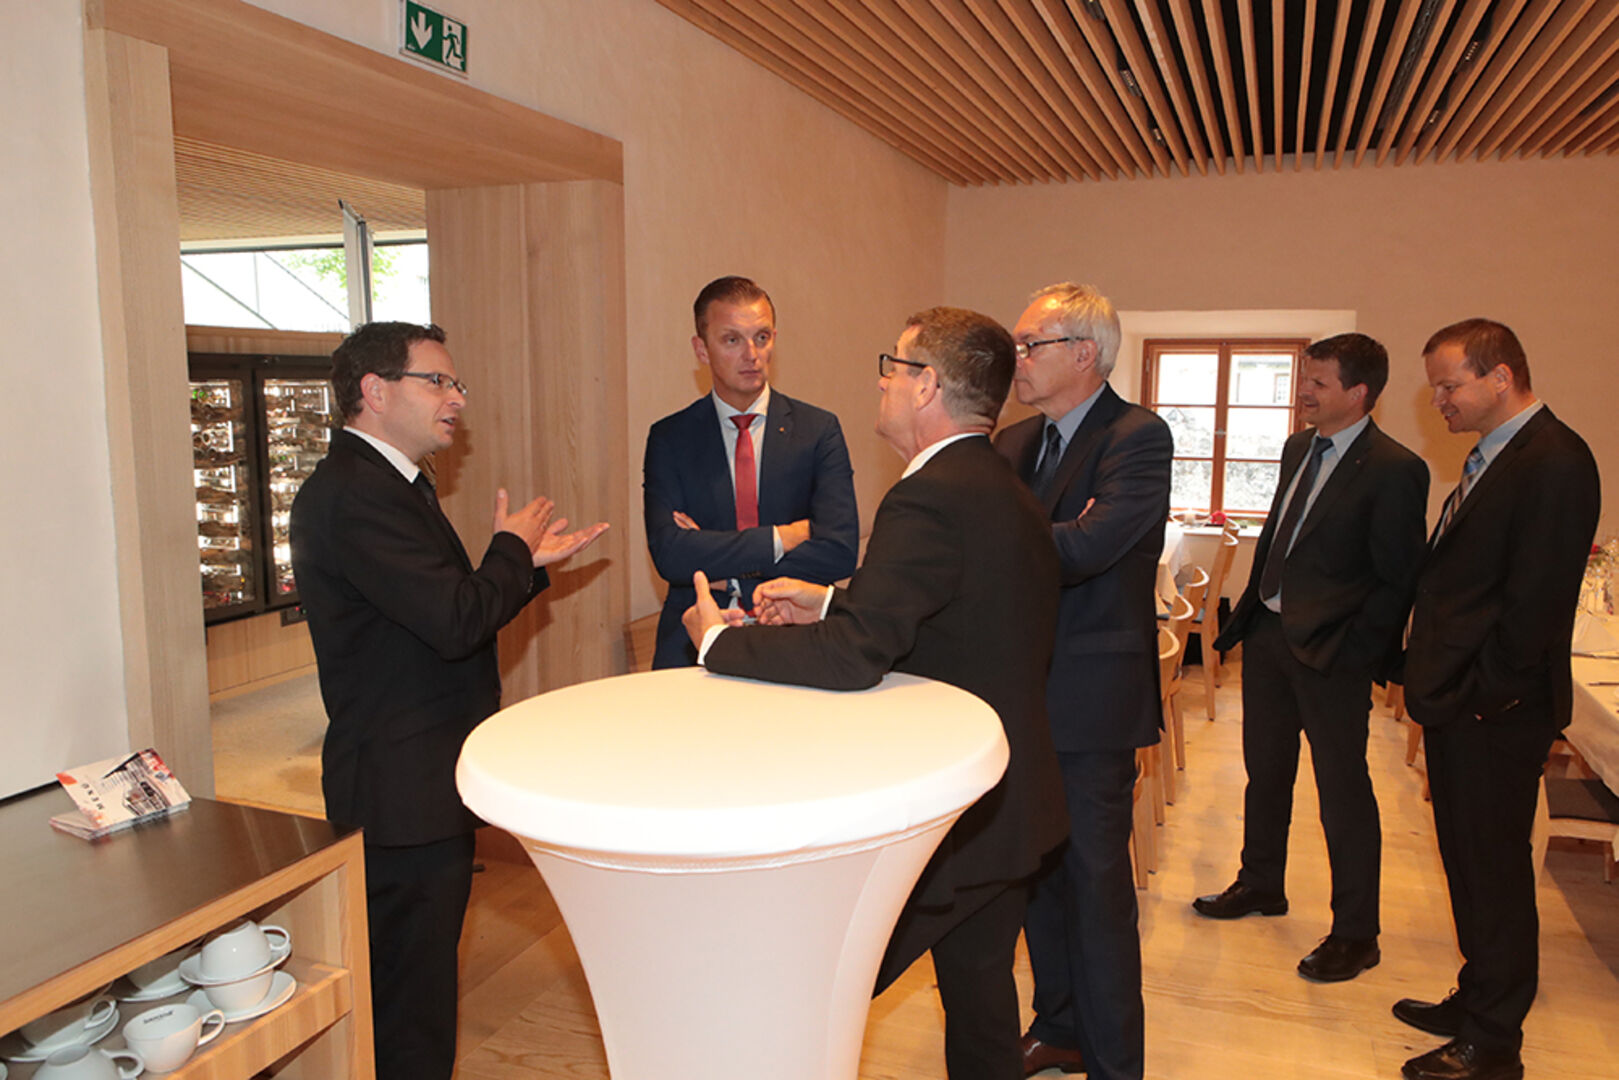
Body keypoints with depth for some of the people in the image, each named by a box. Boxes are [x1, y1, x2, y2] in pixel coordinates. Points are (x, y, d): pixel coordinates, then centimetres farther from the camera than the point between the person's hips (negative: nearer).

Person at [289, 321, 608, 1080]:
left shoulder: (388, 484, 14)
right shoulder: (352, 494, -20)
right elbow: (456, 621, -28)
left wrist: (531, 564, 11)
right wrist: (512, 548, -11)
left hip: (422, 785, 11)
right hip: (404, 792, -11)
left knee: (420, 982, 22)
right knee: (413, 1002, 3)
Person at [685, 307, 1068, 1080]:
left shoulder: (930, 499, -24)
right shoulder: (1010, 494, 6)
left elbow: (853, 657, -31)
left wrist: (719, 639, -18)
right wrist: (829, 604, 9)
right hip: (1011, 804, 9)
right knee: (979, 996, 24)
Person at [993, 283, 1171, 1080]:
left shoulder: (1139, 437, -11)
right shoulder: (1014, 444, 11)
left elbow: (1092, 544, -26)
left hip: (1091, 700, -7)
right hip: (1023, 695, 7)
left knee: (1096, 881, 3)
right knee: (1038, 870, 19)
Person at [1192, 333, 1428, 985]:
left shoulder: (1394, 470, -14)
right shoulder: (1298, 449, 10)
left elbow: (1397, 581, -14)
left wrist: (1352, 651, -17)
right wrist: (1251, 609, 11)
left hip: (1331, 653, -8)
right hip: (1268, 634, 8)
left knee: (1343, 791, 3)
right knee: (1265, 772, 20)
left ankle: (1355, 933, 18)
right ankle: (1261, 884, 39)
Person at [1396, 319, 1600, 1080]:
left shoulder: (1554, 462, -17)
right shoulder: (1493, 456, 14)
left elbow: (1535, 600, -22)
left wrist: (1482, 696, -17)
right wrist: (1431, 679, 11)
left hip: (1494, 713, -9)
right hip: (1457, 704, 9)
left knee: (1495, 872, 4)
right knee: (1470, 865, 20)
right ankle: (1477, 1000, 36)